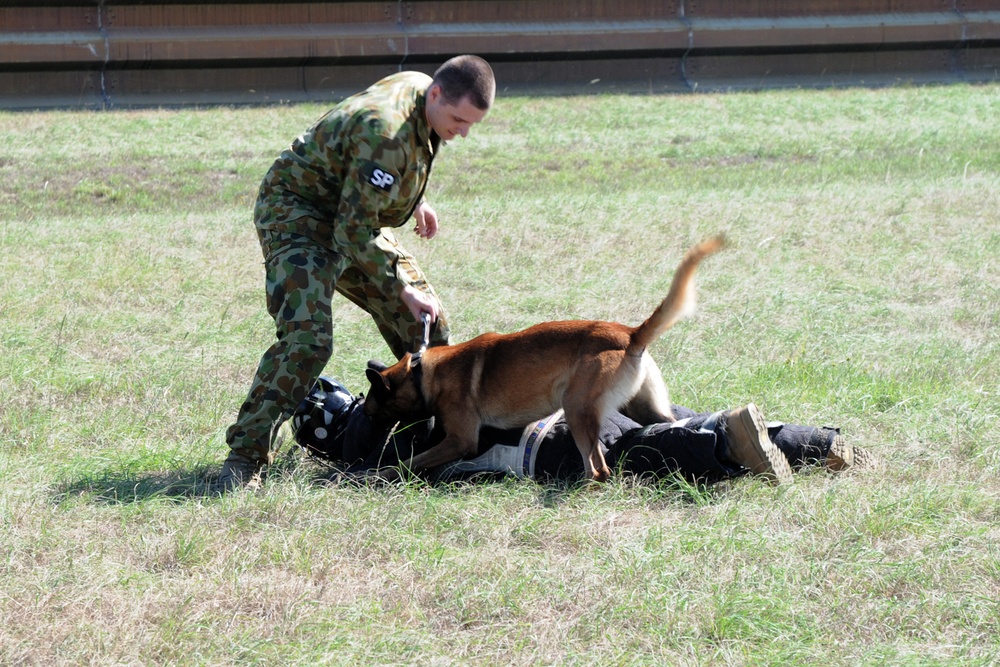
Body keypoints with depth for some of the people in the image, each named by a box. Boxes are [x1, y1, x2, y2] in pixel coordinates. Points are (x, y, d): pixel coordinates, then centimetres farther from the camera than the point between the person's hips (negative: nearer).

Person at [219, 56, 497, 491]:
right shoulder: (384, 132, -34)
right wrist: (402, 288, -22)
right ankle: (245, 455, -21)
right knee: (306, 338, -26)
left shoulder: (420, 89, -5)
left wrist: (415, 201, 24)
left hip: (354, 215, 9)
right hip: (298, 214, -9)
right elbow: (353, 231, -29)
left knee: (426, 323, 9)